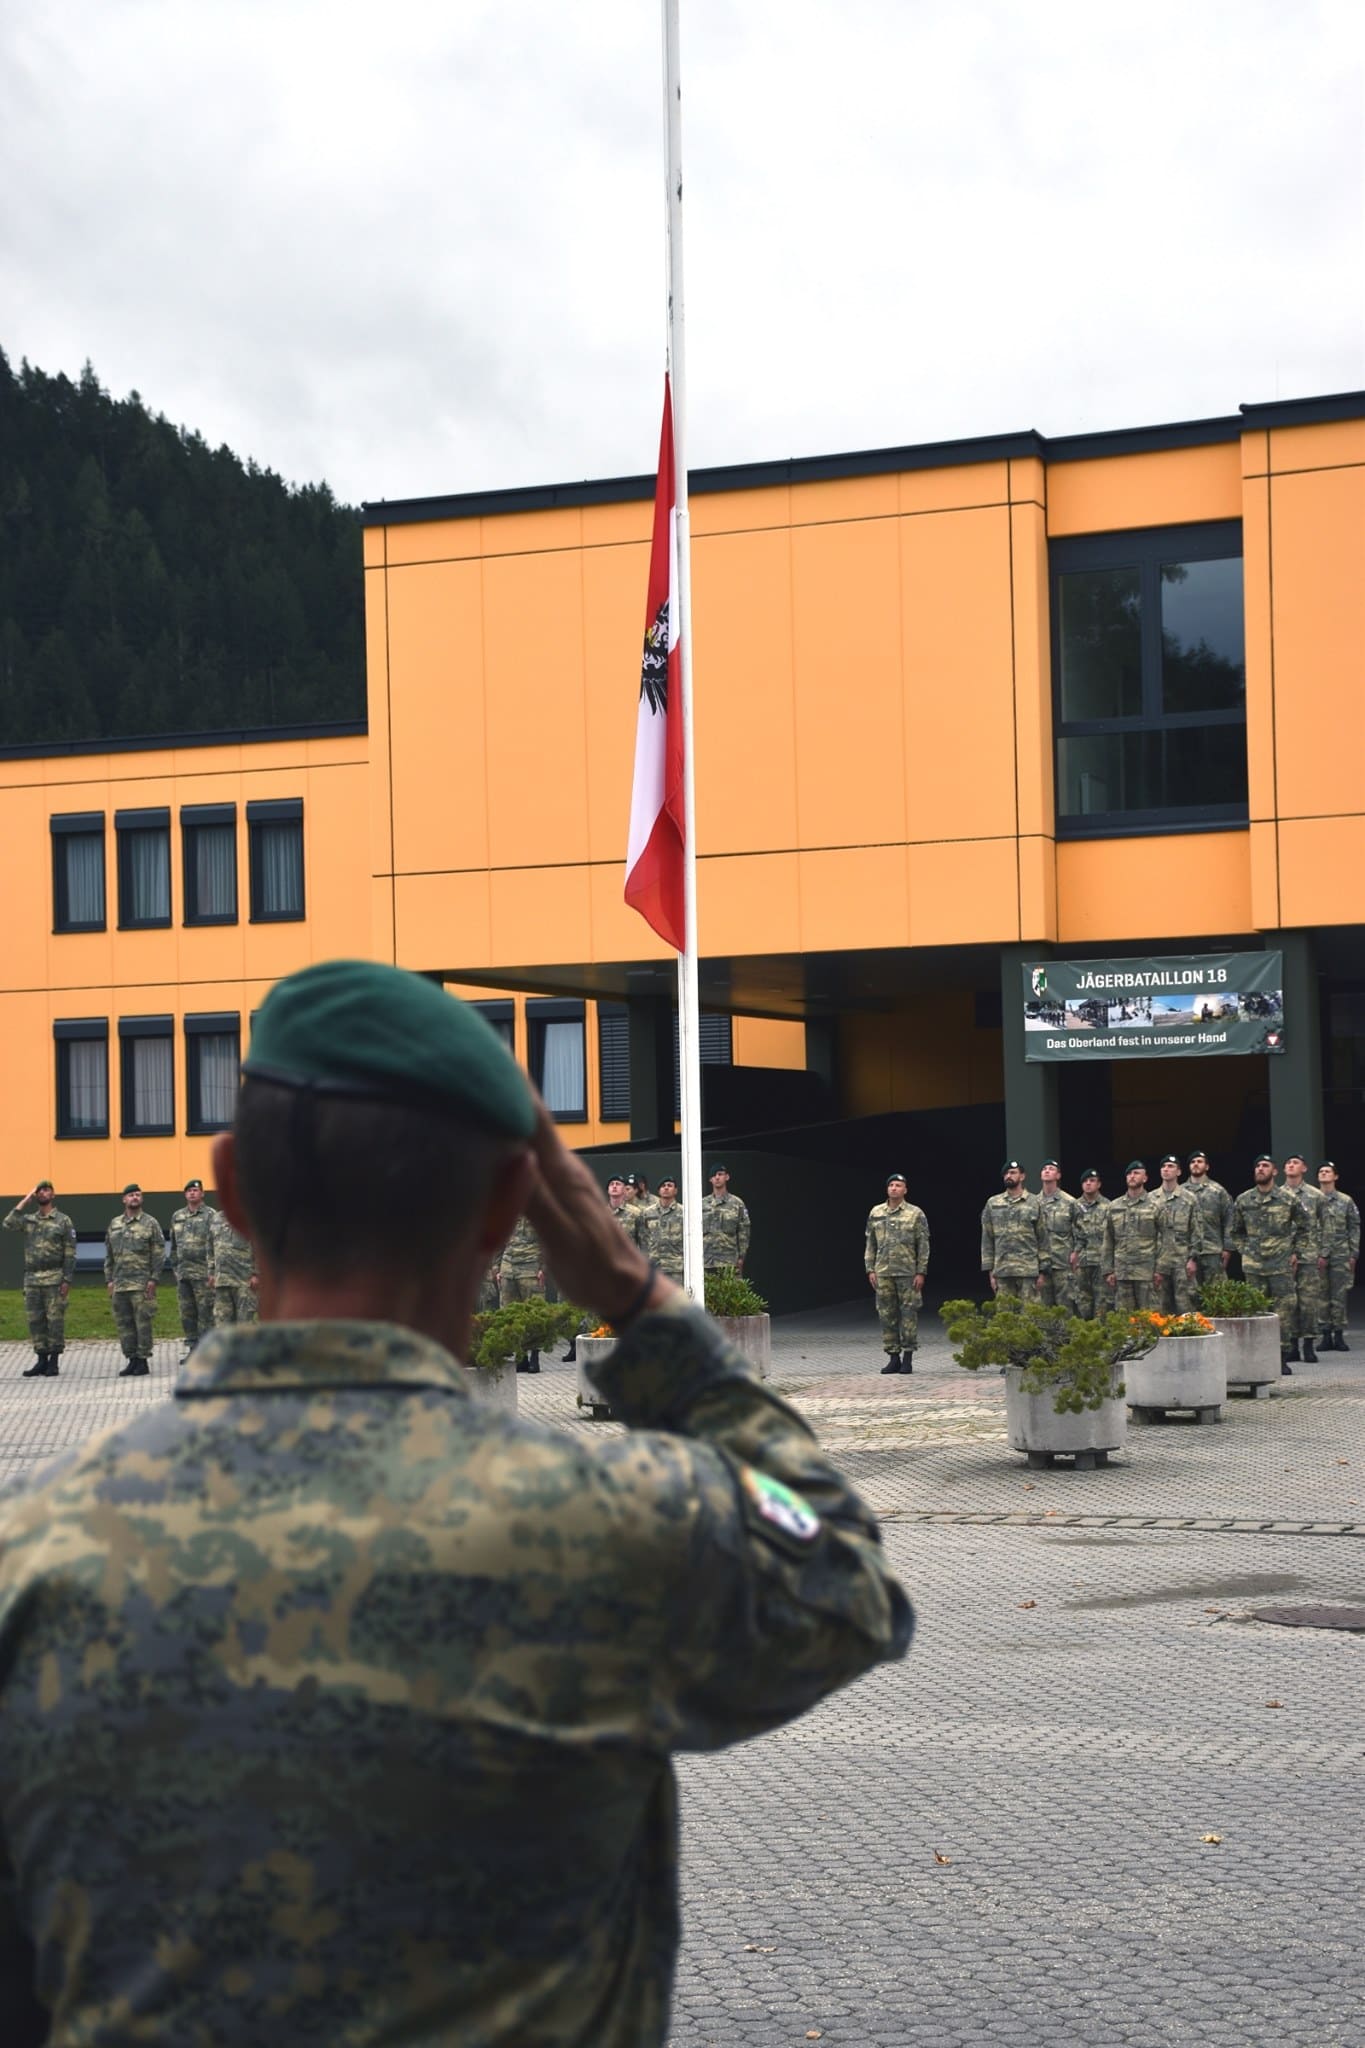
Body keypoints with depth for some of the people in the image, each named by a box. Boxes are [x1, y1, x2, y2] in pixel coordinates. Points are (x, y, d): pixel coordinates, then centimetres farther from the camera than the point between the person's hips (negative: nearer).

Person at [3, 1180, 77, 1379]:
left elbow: (70, 1253, -4)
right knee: (35, 1321, 5)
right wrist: (25, 1200, -4)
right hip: (32, 1279, 4)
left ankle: (53, 1362, 1)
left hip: (54, 1279, -4)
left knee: (55, 1320, -3)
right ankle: (41, 1360, 13)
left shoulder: (63, 1220, 0)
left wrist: (67, 1280, -12)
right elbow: (8, 1224, -8)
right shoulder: (28, 1220, 12)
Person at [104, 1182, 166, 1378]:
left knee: (143, 1323, -5)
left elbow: (159, 1254, -4)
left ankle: (143, 1360, 0)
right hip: (120, 1284, 5)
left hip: (142, 1284, -5)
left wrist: (153, 1279, -11)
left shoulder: (150, 1223, 0)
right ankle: (131, 1360, 13)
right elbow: (109, 1255, 17)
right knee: (123, 1323, 6)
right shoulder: (114, 1224, 14)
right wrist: (109, 1280, 10)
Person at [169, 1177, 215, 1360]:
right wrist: (175, 1268, 15)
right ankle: (190, 1346, 15)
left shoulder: (210, 1215, -2)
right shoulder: (177, 1217, 16)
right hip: (183, 1272, 6)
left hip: (203, 1271, -6)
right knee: (186, 1311, 8)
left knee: (205, 1311, -5)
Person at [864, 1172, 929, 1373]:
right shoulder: (875, 1213, 10)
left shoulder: (915, 1214, 1)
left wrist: (921, 1272, -7)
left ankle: (908, 1358, 2)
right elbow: (870, 1244, 13)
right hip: (883, 1272, 3)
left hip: (908, 1272, -3)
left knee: (909, 1314, -3)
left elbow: (923, 1245, -1)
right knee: (887, 1315, 3)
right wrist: (870, 1269, 4)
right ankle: (893, 1358, 9)